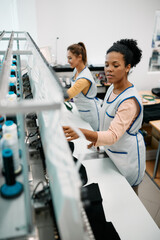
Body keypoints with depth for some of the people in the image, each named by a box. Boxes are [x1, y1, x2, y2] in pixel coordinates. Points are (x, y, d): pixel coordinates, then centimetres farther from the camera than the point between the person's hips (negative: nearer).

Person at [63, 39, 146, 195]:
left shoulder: (130, 101, -30)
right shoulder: (112, 88, -1)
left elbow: (113, 135, -40)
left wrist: (82, 132, -54)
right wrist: (97, 138, 10)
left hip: (127, 157, -8)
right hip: (111, 151, 8)